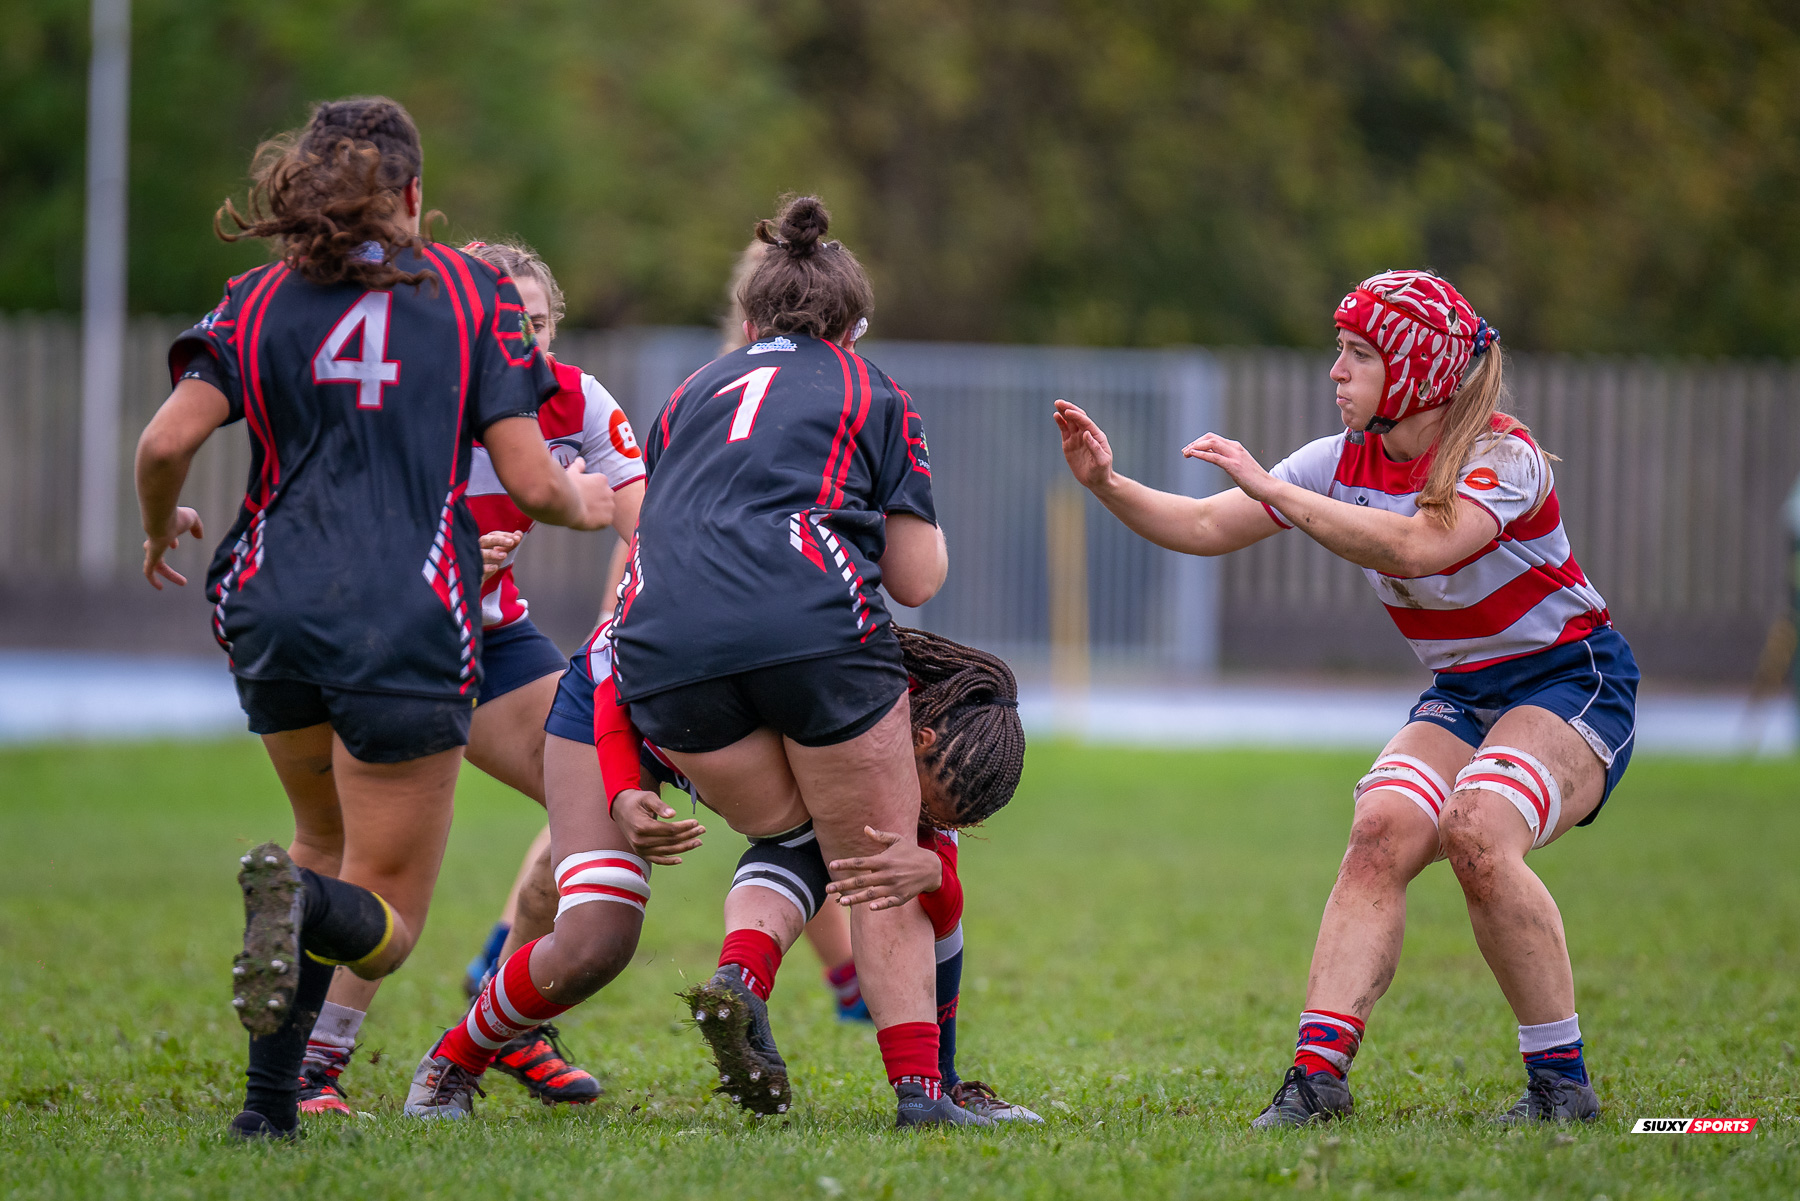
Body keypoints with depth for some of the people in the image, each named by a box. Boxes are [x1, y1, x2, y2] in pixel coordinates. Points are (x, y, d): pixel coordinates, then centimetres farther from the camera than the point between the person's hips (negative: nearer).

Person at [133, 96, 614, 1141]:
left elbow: (168, 443, -4)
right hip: (408, 624, -3)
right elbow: (530, 481, -1)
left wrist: (161, 530, 17)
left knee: (329, 841, 27)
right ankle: (300, 903, -36)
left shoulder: (261, 300, 8)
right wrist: (586, 504, 21)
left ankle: (271, 1096, 9)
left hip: (273, 611, 3)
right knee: (385, 921, 3)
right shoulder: (472, 293, 4)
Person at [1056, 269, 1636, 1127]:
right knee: (1381, 831, -21)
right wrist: (1108, 486, -13)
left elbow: (1416, 546, -38)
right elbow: (1207, 528, 3)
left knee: (1476, 831, -31)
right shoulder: (1346, 460, 1)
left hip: (1571, 681, -6)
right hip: (1461, 694, 6)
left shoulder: (1502, 456, -20)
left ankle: (1561, 1082, -20)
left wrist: (1274, 491, -37)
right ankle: (1318, 1071, -29)